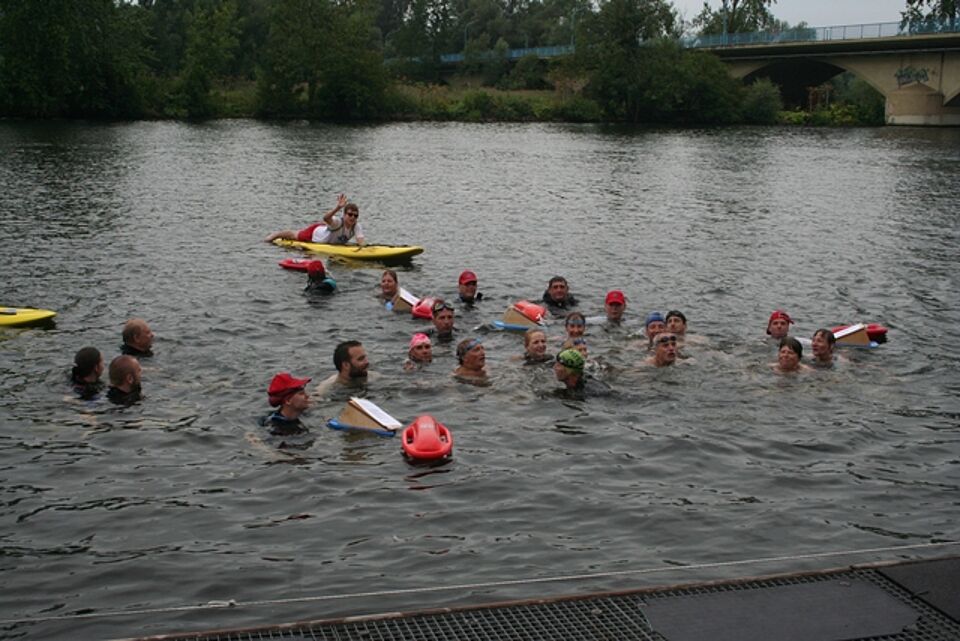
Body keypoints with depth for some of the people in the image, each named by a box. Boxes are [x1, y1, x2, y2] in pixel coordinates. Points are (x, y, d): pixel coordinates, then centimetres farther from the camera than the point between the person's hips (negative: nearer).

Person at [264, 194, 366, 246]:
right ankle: (276, 235, 48)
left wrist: (361, 246, -65)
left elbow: (360, 238, -41)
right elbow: (326, 218, -63)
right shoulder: (338, 221, -43)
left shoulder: (356, 226, -28)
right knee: (294, 236, 22)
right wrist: (337, 208, -79)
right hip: (315, 232, -4)